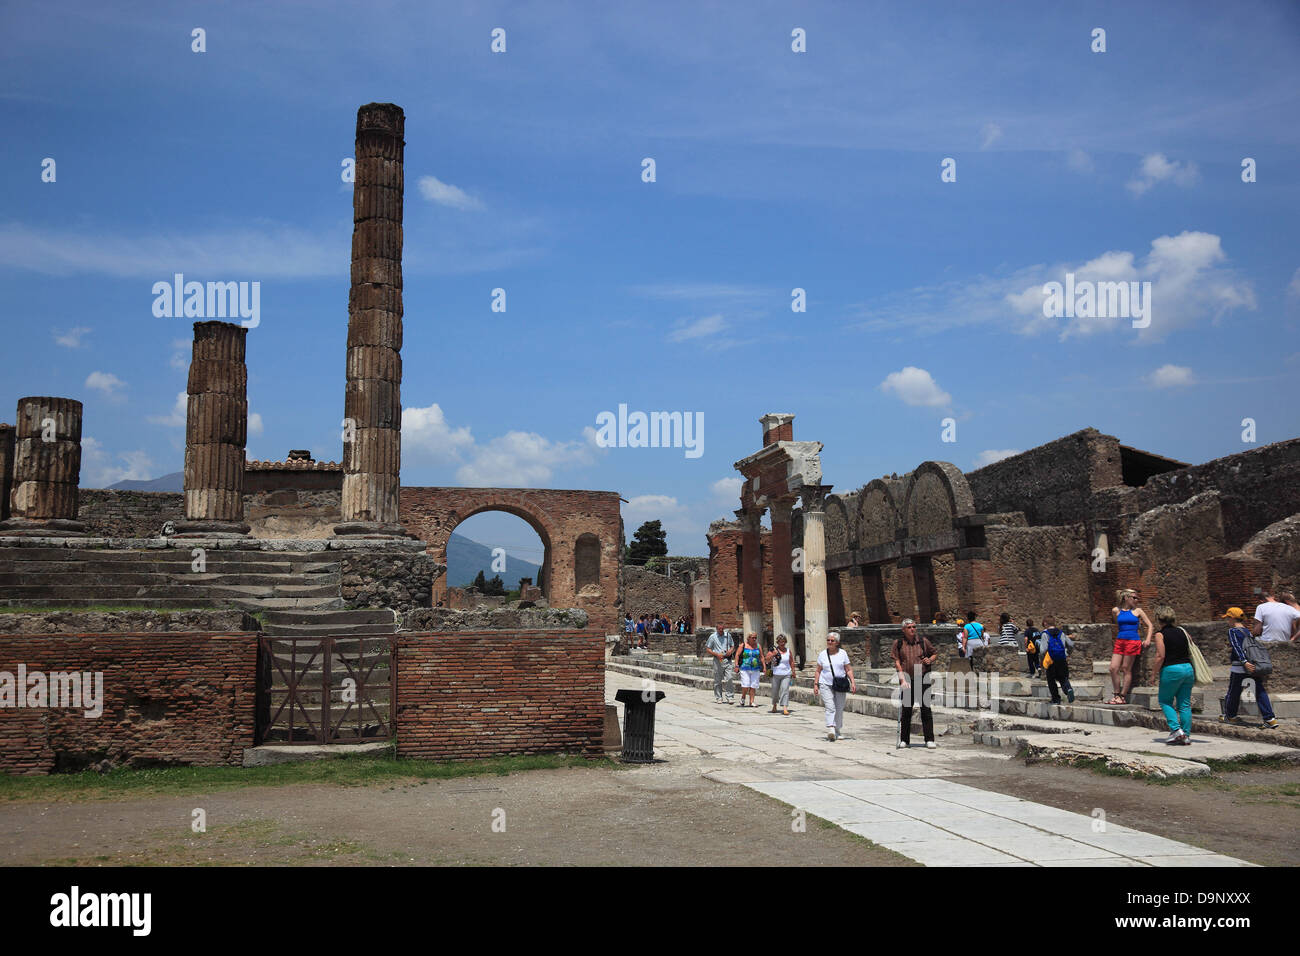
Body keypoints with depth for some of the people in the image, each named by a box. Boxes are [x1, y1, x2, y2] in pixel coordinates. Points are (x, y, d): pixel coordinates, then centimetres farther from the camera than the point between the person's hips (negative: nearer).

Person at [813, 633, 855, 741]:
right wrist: (815, 684, 3)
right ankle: (830, 731, -23)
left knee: (839, 709, 6)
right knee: (830, 708, -14)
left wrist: (852, 682, -5)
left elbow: (849, 670, 5)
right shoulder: (822, 655, 5)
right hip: (826, 684, -1)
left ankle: (839, 732, 18)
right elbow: (818, 671, 9)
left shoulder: (843, 654, 5)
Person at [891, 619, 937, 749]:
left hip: (923, 679, 0)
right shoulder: (898, 643, 4)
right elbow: (897, 662, 1)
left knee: (926, 709, -1)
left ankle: (929, 740, 5)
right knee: (906, 710, 6)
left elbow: (935, 653, 19)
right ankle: (904, 740, 14)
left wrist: (930, 660, -3)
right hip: (907, 680, 0)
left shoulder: (923, 641, 6)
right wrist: (902, 679, -8)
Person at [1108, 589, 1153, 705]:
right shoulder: (1116, 611, 8)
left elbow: (1149, 625, 7)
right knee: (1113, 668, -4)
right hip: (1119, 641, 3)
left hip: (1133, 642, -3)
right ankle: (1117, 695, 7)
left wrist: (1148, 639, -3)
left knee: (1126, 669, -1)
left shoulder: (1137, 611, 4)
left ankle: (1123, 697, 5)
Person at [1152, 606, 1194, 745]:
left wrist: (1155, 673, -4)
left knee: (1165, 701, 10)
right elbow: (1191, 651, 10)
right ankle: (1186, 735, 8)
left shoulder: (1160, 634, -6)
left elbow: (1161, 656, -13)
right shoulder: (1182, 632, 10)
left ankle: (1176, 730, -4)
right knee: (1184, 704, 9)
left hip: (1171, 670, -5)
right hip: (1188, 668, 5)